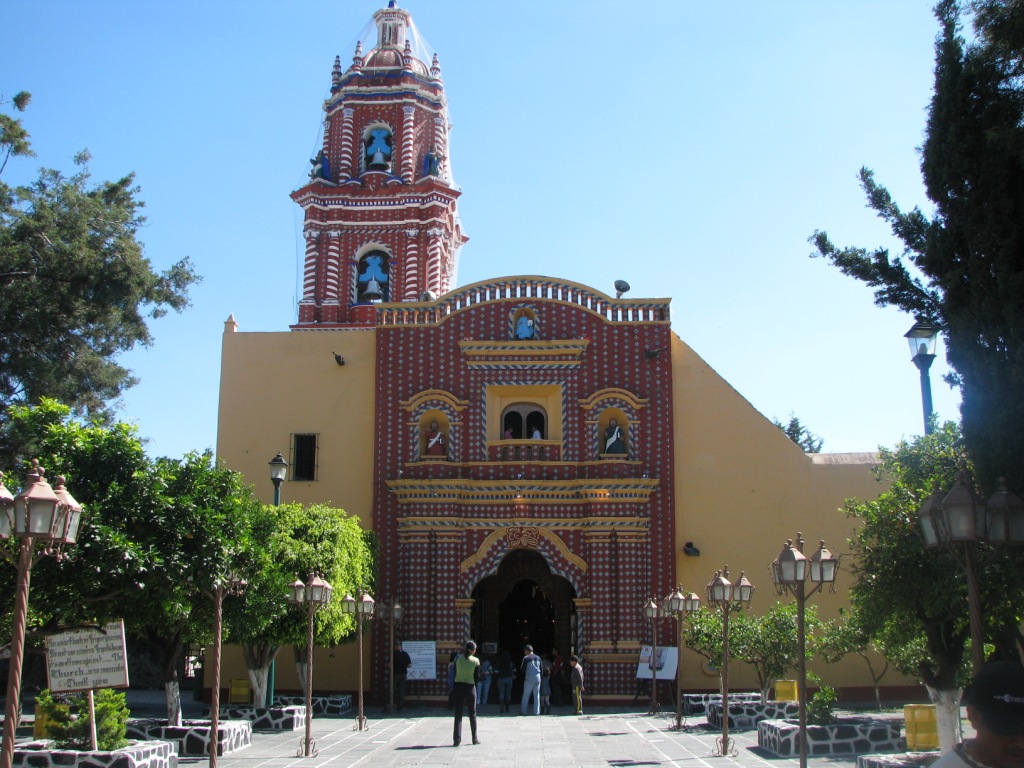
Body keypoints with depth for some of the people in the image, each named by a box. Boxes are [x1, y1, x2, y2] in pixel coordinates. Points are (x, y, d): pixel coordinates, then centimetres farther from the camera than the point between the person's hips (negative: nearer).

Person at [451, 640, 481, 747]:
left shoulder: (458, 658, -1)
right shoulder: (475, 661, -7)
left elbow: (454, 673, 2)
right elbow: (477, 677, -4)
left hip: (458, 686, 1)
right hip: (470, 687, -1)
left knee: (458, 714, 4)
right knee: (472, 714, 12)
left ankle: (457, 739, -2)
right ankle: (475, 738, 19)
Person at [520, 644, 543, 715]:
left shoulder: (526, 658, -7)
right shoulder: (538, 658, 8)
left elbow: (522, 669, -6)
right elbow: (541, 668, 10)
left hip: (529, 678, -4)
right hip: (537, 677, 4)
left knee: (525, 696, 5)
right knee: (536, 696, 7)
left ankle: (523, 711, 7)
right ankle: (536, 712, 5)